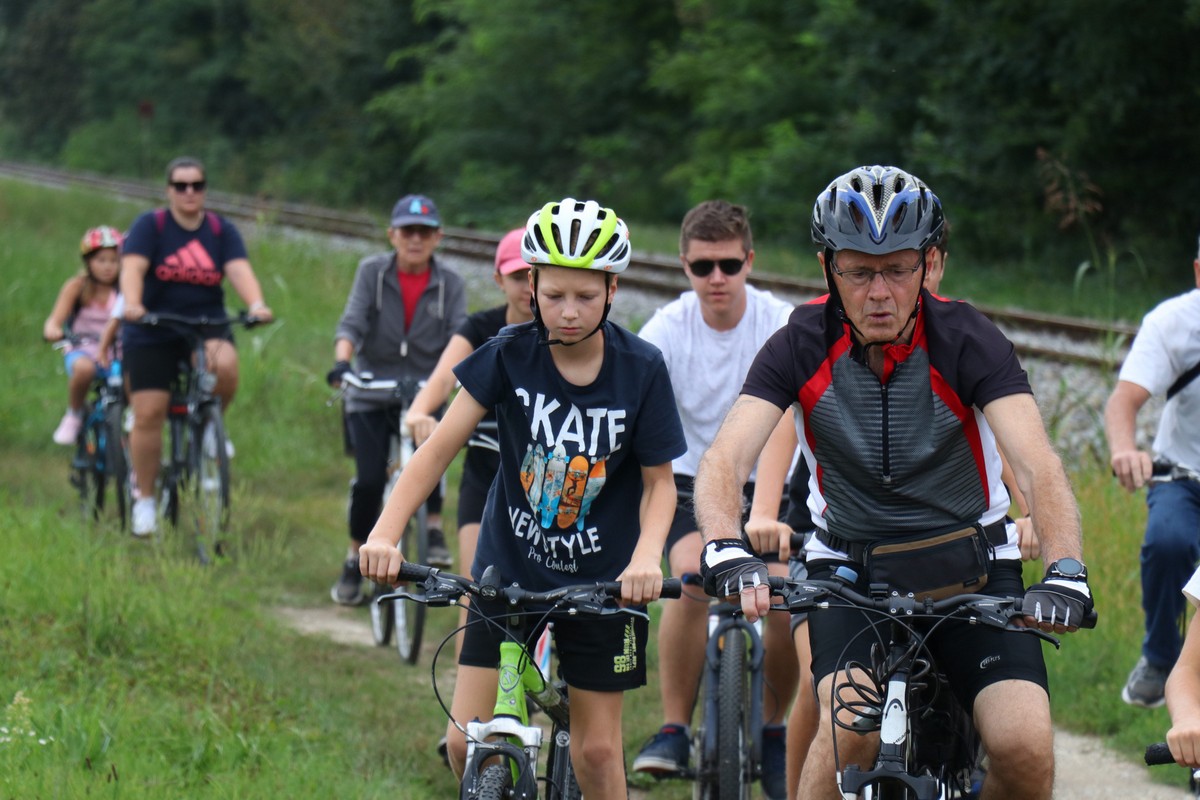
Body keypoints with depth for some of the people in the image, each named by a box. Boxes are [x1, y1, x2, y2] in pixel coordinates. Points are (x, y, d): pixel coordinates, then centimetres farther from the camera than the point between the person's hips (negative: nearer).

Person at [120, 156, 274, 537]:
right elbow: (132, 268, -18)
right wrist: (132, 304, -38)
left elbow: (240, 270, -11)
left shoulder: (222, 231, 3)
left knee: (226, 364, -32)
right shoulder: (149, 226, -3)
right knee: (148, 415, -7)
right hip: (153, 334, -1)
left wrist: (256, 304, -32)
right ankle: (144, 499, 7)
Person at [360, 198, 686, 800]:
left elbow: (659, 480, -5)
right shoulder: (510, 355, -11)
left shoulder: (640, 370, -12)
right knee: (466, 743, -7)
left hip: (601, 579, -1)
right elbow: (441, 444, -13)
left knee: (597, 749, 2)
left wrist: (646, 555, -25)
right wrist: (384, 532, -26)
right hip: (509, 566, 1)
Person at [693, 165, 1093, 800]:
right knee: (849, 730, -28)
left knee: (1025, 748, -21)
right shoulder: (802, 347, -11)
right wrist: (726, 550, -43)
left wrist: (1065, 572, -43)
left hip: (971, 566, 0)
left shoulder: (967, 341, -14)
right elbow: (725, 460, -21)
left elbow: (1038, 465, -24)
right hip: (850, 569, 0)